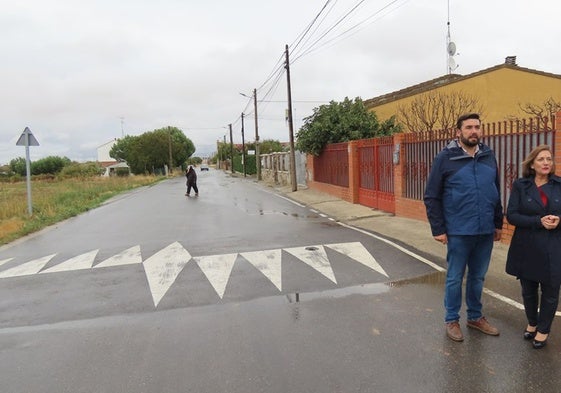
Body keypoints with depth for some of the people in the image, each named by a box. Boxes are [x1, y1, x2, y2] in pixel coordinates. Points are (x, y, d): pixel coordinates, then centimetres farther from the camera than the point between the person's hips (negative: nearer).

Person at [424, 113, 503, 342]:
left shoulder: (489, 156, 6)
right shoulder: (445, 158, -7)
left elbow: (497, 193, 15)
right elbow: (431, 197, -7)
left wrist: (498, 224, 13)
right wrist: (438, 229, -10)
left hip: (486, 231, 4)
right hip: (458, 233, -4)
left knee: (478, 277, 17)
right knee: (455, 278, 9)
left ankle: (475, 317, 36)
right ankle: (452, 320, 25)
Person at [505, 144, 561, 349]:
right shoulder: (520, 185, -3)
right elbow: (511, 215, -9)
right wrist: (539, 221, -20)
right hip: (526, 248, 0)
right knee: (528, 289, 15)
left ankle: (543, 330, 29)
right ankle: (532, 323, 38)